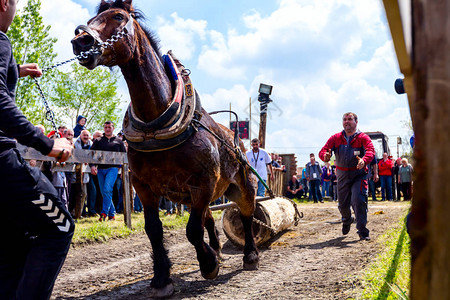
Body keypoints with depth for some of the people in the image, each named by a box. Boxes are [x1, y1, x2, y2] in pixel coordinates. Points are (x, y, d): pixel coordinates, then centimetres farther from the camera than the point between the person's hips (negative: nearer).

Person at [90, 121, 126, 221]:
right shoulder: (98, 141, 15)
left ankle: (104, 213, -16)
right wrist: (92, 165, -6)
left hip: (113, 168, -3)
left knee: (107, 189, -19)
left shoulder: (118, 141, 13)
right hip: (100, 169, 3)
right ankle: (112, 213, 12)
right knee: (103, 192, 3)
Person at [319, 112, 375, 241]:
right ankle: (347, 220, 45)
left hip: (359, 174, -3)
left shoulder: (363, 138, -6)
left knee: (358, 200, -20)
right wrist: (325, 155, -34)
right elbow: (323, 150, -7)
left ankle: (362, 231, -10)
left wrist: (364, 160, -47)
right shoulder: (336, 138, 3)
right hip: (342, 175, 3)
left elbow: (370, 151, -24)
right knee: (343, 204, 11)